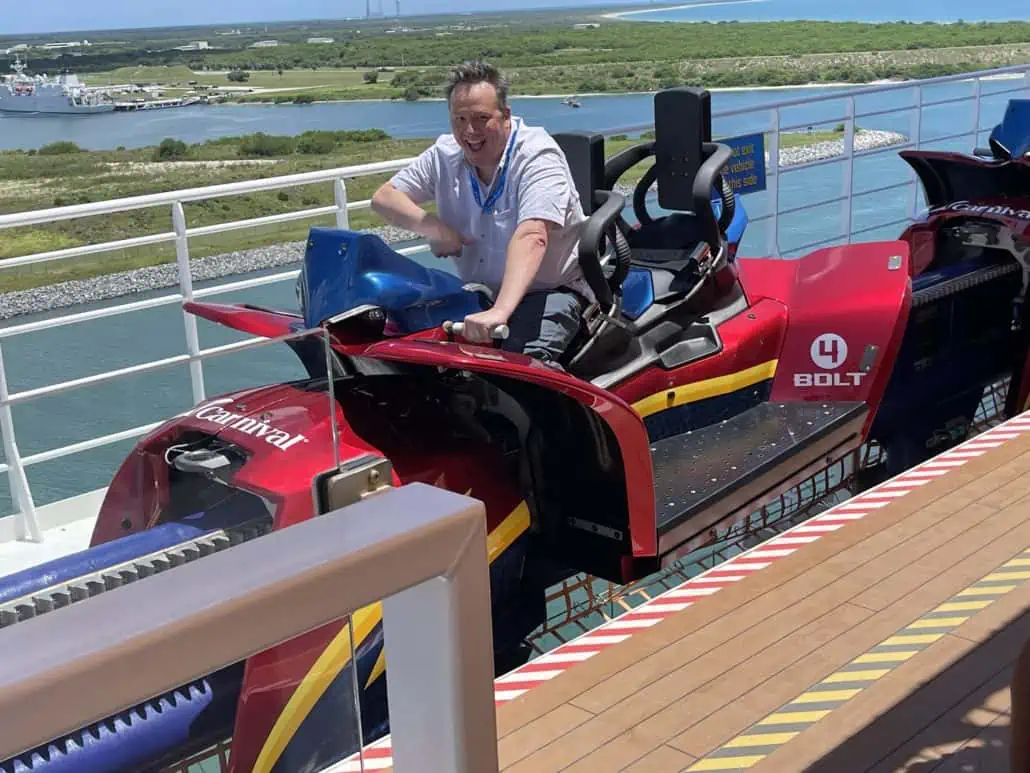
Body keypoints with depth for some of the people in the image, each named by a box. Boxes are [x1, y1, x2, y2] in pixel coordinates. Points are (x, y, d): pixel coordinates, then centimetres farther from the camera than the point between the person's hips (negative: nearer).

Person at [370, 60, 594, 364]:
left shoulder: (538, 155, -18)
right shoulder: (446, 155, 1)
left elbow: (531, 237, -34)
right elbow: (383, 197, 7)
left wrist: (500, 311, -49)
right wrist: (433, 227, -14)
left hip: (553, 290, -6)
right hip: (478, 293, 6)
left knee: (523, 357, -35)